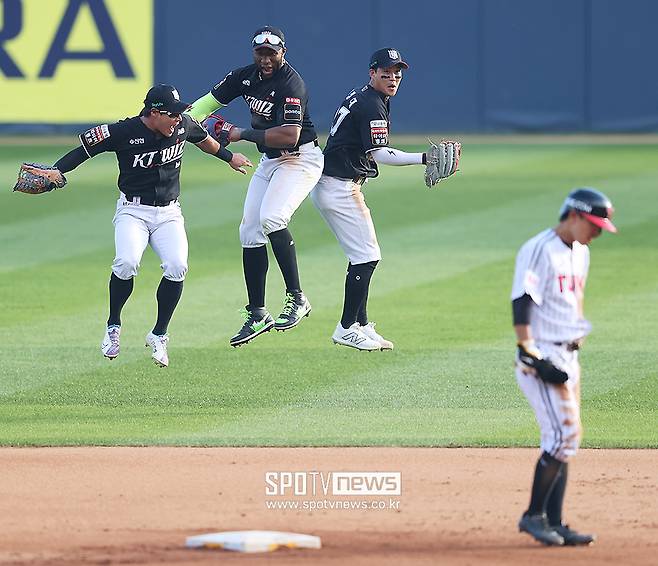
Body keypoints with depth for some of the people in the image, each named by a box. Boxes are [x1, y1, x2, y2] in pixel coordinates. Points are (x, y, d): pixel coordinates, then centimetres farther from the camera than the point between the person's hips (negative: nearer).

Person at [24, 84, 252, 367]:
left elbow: (203, 139, 21)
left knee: (176, 266, -21)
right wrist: (57, 170, -24)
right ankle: (113, 327, -3)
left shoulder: (183, 125, -2)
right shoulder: (123, 132, -15)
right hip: (133, 211, -3)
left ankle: (159, 335, -2)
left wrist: (229, 157, 36)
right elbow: (85, 148, -9)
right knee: (127, 262, -29)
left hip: (169, 213, 3)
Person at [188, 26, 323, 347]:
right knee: (250, 232, 5)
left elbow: (289, 136, -32)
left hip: (300, 160, -8)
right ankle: (257, 315, 13)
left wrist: (244, 134, -25)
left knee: (271, 218, -29)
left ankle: (296, 298, -20)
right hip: (269, 161, 8)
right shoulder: (247, 76, 1)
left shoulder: (290, 84, -23)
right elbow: (211, 100, 10)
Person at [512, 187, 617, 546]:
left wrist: (578, 339, 17)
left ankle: (553, 523, 11)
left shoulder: (580, 254, 14)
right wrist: (530, 355, -24)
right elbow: (521, 305, -19)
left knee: (564, 442, 8)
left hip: (568, 355, 9)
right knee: (563, 436, -14)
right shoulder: (539, 250, -14)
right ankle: (534, 515, -4)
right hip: (542, 357, -9)